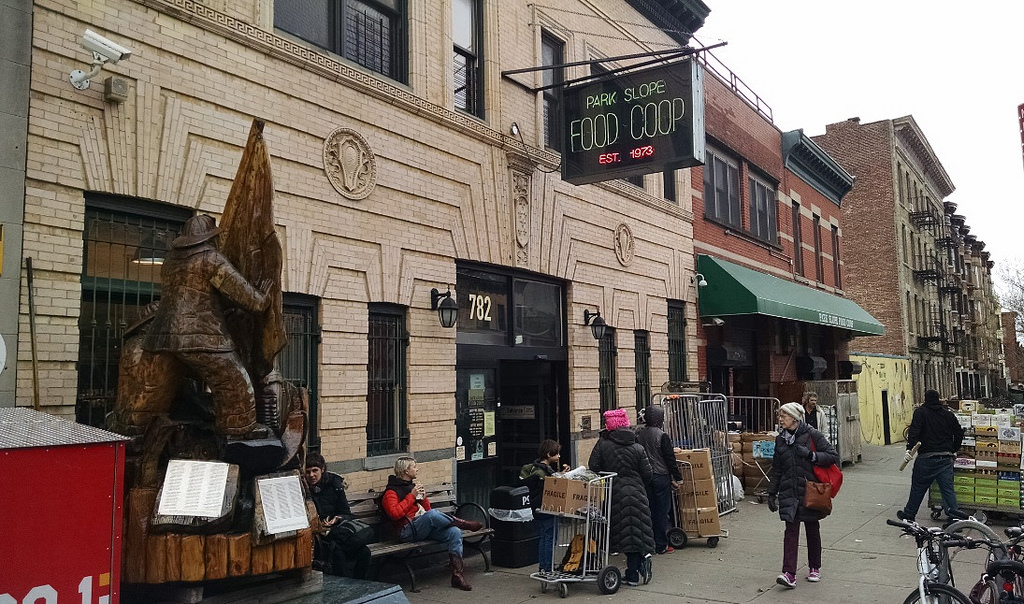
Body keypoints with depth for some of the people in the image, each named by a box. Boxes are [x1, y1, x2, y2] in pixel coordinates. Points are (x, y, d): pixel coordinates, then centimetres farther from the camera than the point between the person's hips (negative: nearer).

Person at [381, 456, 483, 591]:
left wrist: (424, 498, 7)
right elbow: (394, 513, -19)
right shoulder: (391, 491, -2)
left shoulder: (413, 486, 22)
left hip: (426, 528, 7)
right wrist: (411, 496, -14)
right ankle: (463, 524, -14)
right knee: (432, 514, -36)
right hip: (408, 531, -7)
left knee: (454, 532, -18)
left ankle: (458, 574, -18)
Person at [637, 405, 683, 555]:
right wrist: (677, 477, -3)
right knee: (662, 511, 3)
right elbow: (670, 459, -12)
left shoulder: (639, 434, 2)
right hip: (661, 477, -5)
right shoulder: (662, 436, -15)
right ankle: (661, 545, 8)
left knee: (648, 510, 12)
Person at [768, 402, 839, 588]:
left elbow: (833, 456, -9)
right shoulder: (780, 439, 7)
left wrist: (811, 455, -22)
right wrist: (772, 493, 13)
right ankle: (789, 574, -10)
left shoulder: (812, 435, -7)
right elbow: (776, 469, 14)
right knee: (791, 530, -6)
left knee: (812, 530, 11)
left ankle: (815, 568, 29)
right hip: (789, 492, 3)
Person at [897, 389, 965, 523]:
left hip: (927, 457, -4)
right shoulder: (948, 414, 12)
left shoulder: (920, 412, -3)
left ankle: (909, 514, 17)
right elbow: (959, 433, 14)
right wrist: (954, 450, 25)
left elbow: (914, 431, -17)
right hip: (946, 458, 4)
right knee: (948, 488, 6)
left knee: (918, 487, 6)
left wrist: (910, 448, -22)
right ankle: (955, 515, -2)